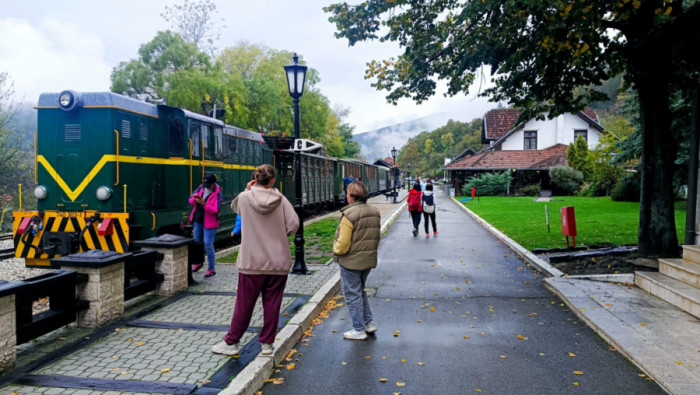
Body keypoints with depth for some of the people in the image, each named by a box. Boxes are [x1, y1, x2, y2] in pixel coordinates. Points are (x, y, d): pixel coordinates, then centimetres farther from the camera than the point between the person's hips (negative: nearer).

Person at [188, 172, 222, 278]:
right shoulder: (201, 188, 3)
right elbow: (190, 200, 6)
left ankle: (212, 269, 2)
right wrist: (194, 199, -18)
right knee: (197, 242, 19)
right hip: (197, 221, 7)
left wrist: (204, 204, -35)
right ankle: (199, 262, 42)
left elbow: (215, 210, -22)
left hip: (209, 223, -7)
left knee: (208, 245, -8)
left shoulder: (217, 194, -14)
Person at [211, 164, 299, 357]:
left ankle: (231, 342, 21)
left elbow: (234, 206, 19)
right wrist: (280, 235, 8)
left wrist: (247, 191, 10)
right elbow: (294, 224, -8)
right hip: (278, 261, 1)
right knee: (272, 304, 9)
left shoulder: (245, 198, -4)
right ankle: (267, 344, 18)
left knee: (244, 304, 9)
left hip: (252, 261, -1)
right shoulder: (281, 199, -3)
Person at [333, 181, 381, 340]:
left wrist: (336, 250, -1)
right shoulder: (375, 212, 3)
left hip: (351, 262, -8)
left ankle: (358, 330, 13)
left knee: (352, 294, 5)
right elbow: (377, 237, 11)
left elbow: (343, 245, -21)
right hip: (369, 260, 8)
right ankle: (369, 323, 27)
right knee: (360, 290, 24)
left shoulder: (349, 215, -21)